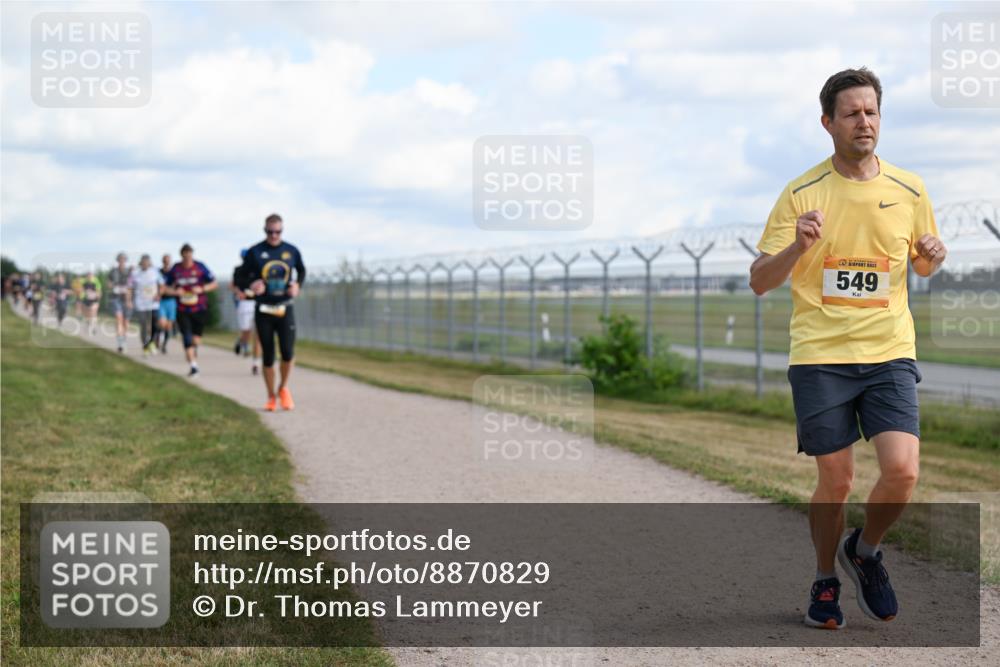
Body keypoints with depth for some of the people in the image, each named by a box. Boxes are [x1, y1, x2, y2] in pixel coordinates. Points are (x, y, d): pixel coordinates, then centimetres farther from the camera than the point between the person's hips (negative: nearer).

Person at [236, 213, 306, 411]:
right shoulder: (255, 252, -3)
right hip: (263, 310, 0)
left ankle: (284, 388, 13)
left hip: (285, 309, 1)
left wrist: (297, 285, 0)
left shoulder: (292, 251, 3)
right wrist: (251, 285, -17)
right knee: (268, 356, 3)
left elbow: (302, 271, 19)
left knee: (288, 352, -12)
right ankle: (271, 397, 18)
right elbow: (242, 277, 4)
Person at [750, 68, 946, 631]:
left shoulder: (909, 189, 7)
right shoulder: (803, 194, -1)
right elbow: (760, 281, -3)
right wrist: (798, 247, -23)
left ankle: (865, 550, 18)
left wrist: (933, 256, -3)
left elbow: (922, 265, 21)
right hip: (820, 356, -2)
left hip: (890, 352, 2)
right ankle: (826, 581, 26)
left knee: (903, 471, -13)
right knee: (836, 480, 0)